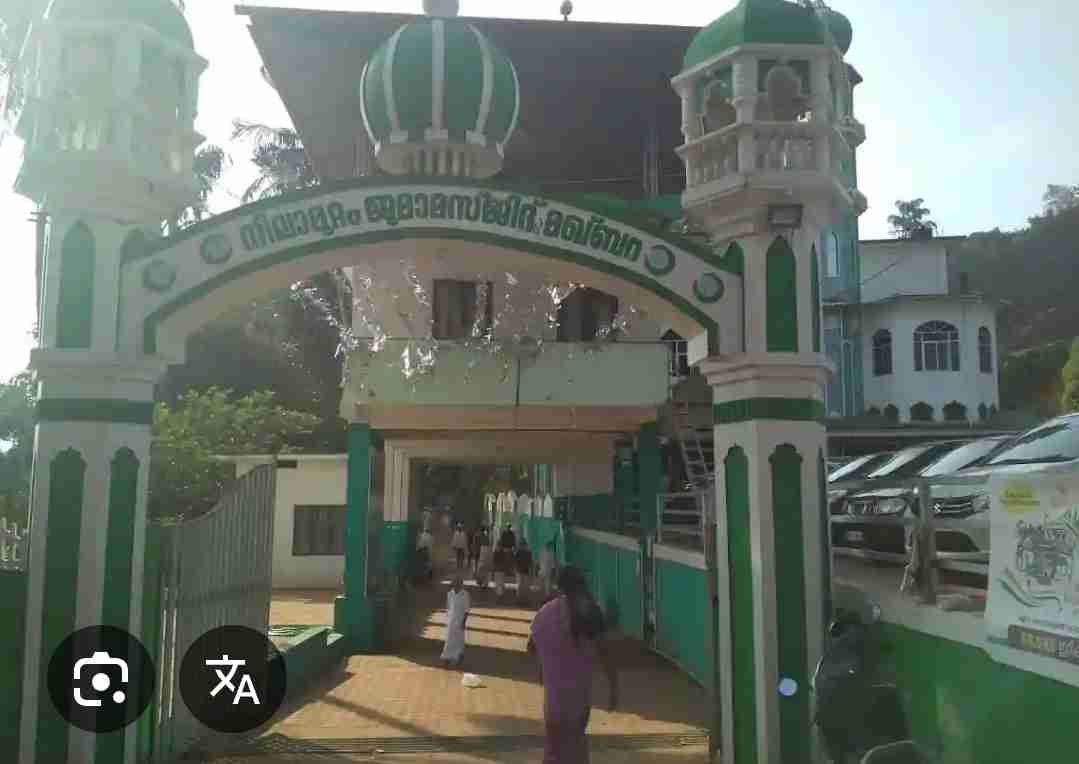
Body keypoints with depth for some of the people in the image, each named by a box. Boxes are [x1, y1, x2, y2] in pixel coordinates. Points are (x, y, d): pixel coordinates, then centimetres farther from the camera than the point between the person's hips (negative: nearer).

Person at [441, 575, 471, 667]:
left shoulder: (465, 594, -13)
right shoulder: (450, 593, 1)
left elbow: (467, 609, -11)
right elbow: (448, 608, 9)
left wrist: (464, 622, -15)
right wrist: (447, 620, 10)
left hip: (460, 619, -4)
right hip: (451, 619, 4)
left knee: (459, 639, 5)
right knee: (449, 639, 4)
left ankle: (458, 659, 17)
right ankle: (448, 658, 10)